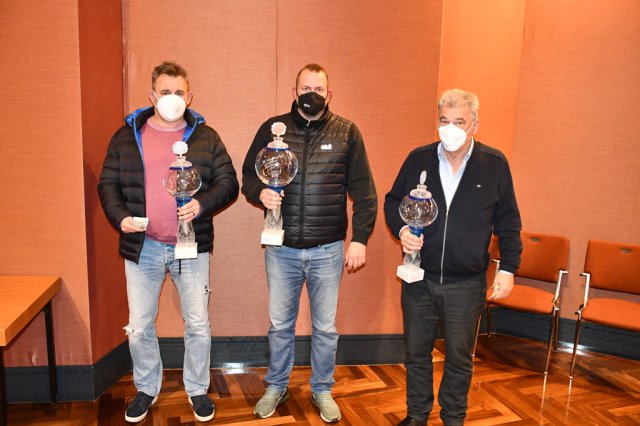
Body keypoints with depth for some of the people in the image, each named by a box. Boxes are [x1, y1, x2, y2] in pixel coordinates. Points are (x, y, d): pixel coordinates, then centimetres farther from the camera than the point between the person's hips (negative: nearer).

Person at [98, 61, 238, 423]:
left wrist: (203, 203, -18)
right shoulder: (126, 136, 5)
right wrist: (120, 217, -12)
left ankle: (198, 389, 30)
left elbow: (228, 183, 1)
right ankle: (147, 389, 35)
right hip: (142, 247, 1)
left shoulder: (206, 137, 3)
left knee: (198, 324, 8)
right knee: (139, 327, 11)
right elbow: (108, 183, 6)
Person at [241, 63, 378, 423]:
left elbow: (364, 191, 0)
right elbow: (249, 174, 8)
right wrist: (260, 192, -15)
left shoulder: (347, 132, -1)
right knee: (280, 324, 16)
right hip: (281, 248, 1)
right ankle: (277, 387, 38)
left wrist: (360, 238, -6)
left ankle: (323, 390, 36)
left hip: (328, 250, 0)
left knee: (325, 327, 14)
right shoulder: (273, 129, 2)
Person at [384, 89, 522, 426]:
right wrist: (401, 229, -10)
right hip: (419, 278, 2)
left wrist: (508, 268, 0)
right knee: (416, 352, 15)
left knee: (459, 357, 14)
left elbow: (508, 223, 3)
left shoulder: (495, 164, -3)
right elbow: (393, 201, 9)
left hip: (466, 284, -1)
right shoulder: (418, 159, -1)